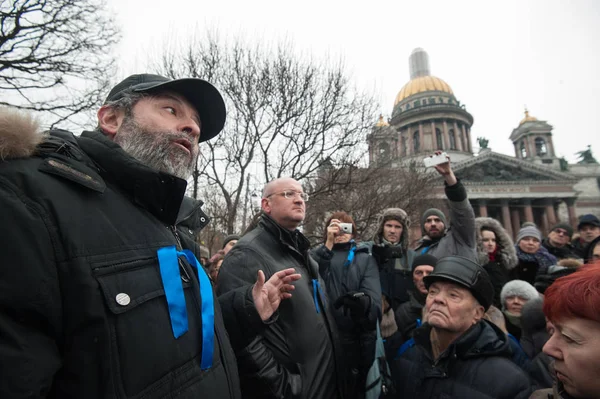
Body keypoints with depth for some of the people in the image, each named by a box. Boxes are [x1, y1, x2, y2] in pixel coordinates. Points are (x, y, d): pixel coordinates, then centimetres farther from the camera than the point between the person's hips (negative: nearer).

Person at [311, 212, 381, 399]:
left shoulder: (366, 258, 8)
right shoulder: (320, 254, 11)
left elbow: (373, 293, -8)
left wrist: (364, 303, -30)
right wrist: (328, 244, -13)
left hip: (358, 336, 0)